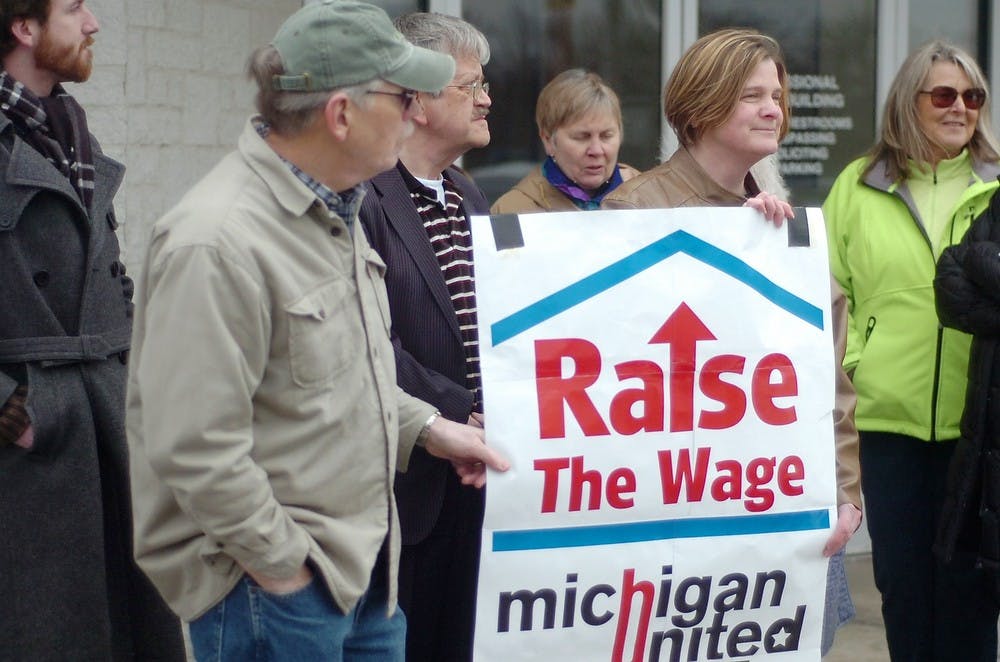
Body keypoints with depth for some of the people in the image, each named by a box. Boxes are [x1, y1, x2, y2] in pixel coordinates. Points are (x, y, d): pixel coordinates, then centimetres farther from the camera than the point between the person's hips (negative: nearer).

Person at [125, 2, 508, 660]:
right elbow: (194, 448, -25)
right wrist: (286, 565, -17)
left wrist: (425, 425, 13)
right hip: (274, 588, -9)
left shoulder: (332, 209, 9)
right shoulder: (216, 243, -23)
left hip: (364, 565, 9)